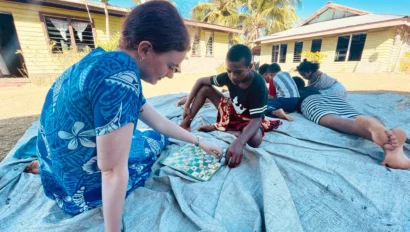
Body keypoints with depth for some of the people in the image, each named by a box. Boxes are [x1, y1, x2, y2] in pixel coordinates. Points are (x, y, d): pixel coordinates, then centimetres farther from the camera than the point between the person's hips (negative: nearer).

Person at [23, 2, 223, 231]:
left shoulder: (106, 63, 1)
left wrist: (199, 142, 11)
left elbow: (159, 121, 6)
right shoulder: (121, 75, -30)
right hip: (84, 185, -7)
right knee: (156, 140, 14)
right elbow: (114, 172, -27)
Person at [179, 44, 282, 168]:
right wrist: (187, 104, -15)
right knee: (205, 88, -10)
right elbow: (201, 81, -9)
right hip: (232, 111, 4)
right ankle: (185, 124, -12)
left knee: (255, 140, -38)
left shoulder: (258, 85, -32)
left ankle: (216, 127, -18)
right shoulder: (228, 76, -19)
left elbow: (256, 119, -35)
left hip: (249, 119, -4)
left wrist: (239, 142, -53)